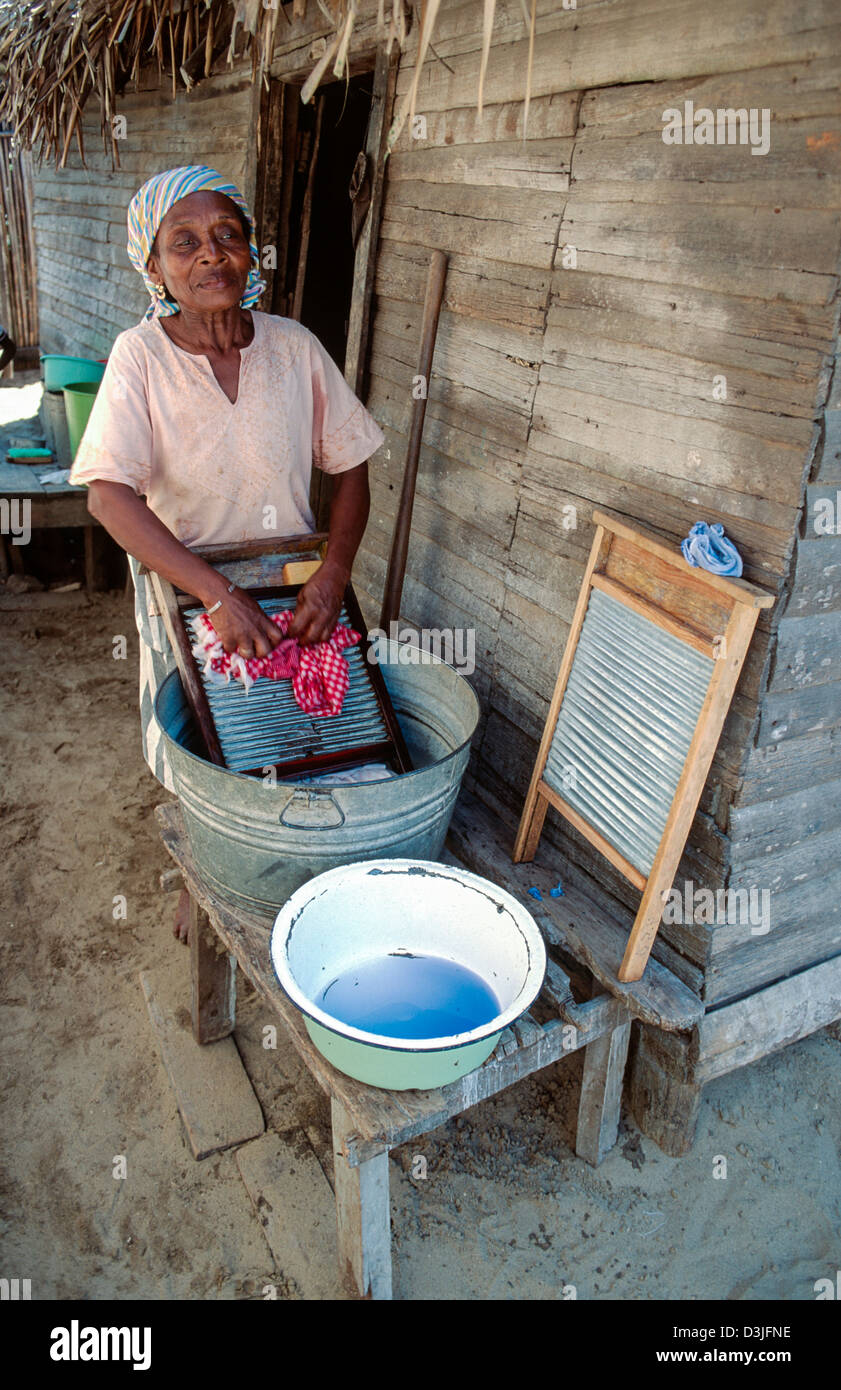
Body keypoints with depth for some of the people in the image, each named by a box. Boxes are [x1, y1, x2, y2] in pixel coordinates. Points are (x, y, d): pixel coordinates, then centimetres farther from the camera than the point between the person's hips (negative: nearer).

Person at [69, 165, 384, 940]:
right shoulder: (140, 357, -16)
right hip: (185, 587, -1)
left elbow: (351, 467, -4)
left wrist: (334, 573, -19)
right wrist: (220, 596, -33)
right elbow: (109, 496, -25)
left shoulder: (295, 347, -9)